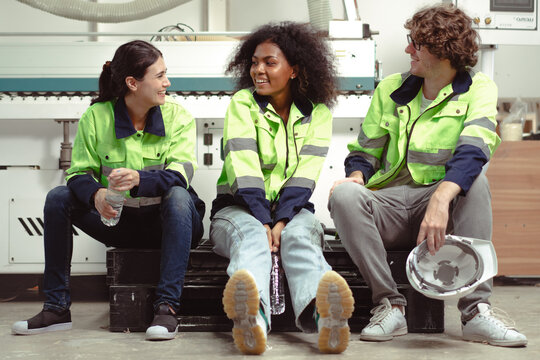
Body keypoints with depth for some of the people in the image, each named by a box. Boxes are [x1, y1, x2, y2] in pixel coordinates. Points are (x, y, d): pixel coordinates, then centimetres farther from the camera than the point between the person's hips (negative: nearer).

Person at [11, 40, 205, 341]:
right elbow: (79, 173, -8)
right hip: (118, 219, 2)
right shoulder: (96, 117, -3)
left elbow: (180, 175, -22)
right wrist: (96, 195, -32)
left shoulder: (178, 117, -8)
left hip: (167, 221, -2)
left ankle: (167, 306, -35)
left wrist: (139, 178, -43)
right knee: (58, 198, -15)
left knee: (178, 195, -34)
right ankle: (57, 308, -13)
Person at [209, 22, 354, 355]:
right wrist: (263, 222, -23)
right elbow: (244, 168, -11)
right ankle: (253, 316, -71)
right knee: (250, 235, -36)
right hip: (240, 207, -1)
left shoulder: (317, 112, 7)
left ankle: (323, 314, -69)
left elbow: (305, 175, -5)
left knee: (300, 237, -34)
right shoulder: (243, 103, 2)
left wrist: (281, 221, -20)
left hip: (292, 209, 1)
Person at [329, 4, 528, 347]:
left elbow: (473, 152, -19)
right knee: (344, 194, -29)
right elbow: (363, 152, 17)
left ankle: (476, 311, -32)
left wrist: (440, 198, -38)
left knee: (475, 182, -33)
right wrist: (356, 176, -9)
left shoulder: (478, 89, 1)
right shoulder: (391, 88, 13)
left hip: (441, 204, -2)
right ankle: (390, 306, -24)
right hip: (387, 205, 2)